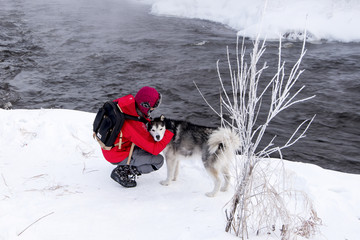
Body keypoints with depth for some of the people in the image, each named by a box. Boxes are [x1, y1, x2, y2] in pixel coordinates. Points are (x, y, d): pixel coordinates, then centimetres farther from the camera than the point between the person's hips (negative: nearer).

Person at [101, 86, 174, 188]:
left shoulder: (130, 101, -15)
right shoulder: (135, 126, -35)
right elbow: (155, 149, -25)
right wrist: (170, 131, -20)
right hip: (118, 156, -8)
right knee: (159, 160, -6)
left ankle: (123, 168, 18)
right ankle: (122, 173, -1)